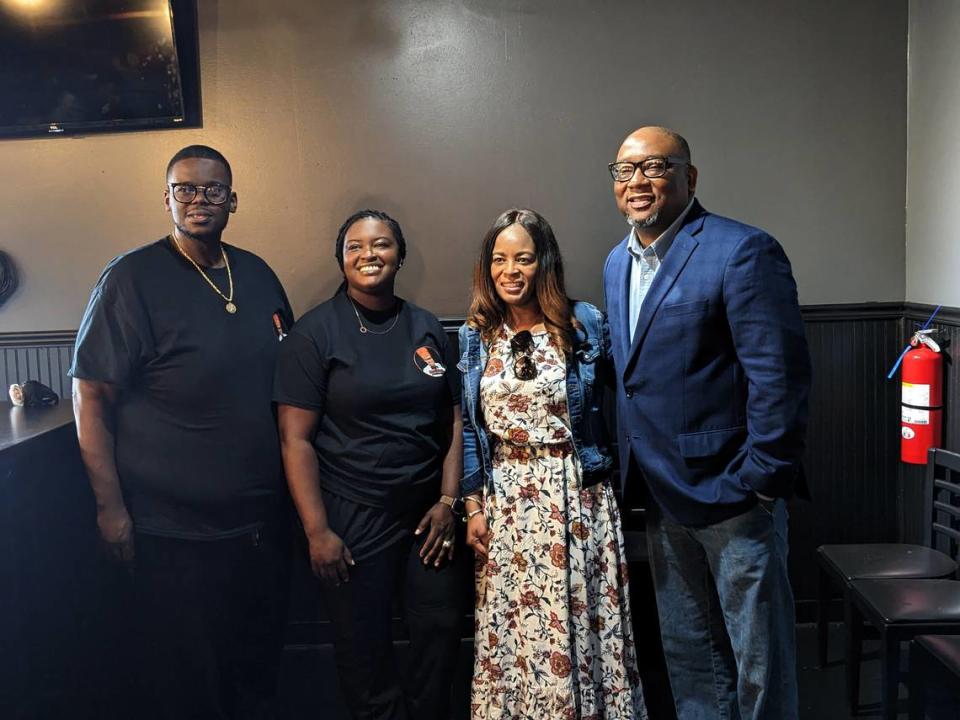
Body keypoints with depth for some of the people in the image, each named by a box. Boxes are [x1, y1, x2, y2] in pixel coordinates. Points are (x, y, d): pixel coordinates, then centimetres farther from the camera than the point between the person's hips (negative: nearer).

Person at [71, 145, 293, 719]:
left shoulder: (258, 276, 7)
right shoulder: (132, 279, -10)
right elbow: (91, 395, -11)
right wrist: (110, 506, -14)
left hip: (263, 519, 5)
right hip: (174, 529, -5)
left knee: (259, 670, 20)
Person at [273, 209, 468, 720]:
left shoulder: (426, 329, 6)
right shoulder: (315, 332, -6)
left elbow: (453, 419, 7)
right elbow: (296, 439, -10)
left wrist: (448, 501, -1)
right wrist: (317, 530, -13)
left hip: (428, 511, 4)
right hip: (353, 519, -4)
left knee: (441, 632, 13)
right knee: (365, 651, 9)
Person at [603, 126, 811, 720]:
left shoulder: (743, 251, -15)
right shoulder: (617, 263, 10)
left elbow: (780, 377, -18)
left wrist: (762, 481, -17)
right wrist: (635, 471, 12)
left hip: (732, 493, -7)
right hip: (663, 493, 7)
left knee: (759, 664, 9)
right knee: (688, 656, 21)